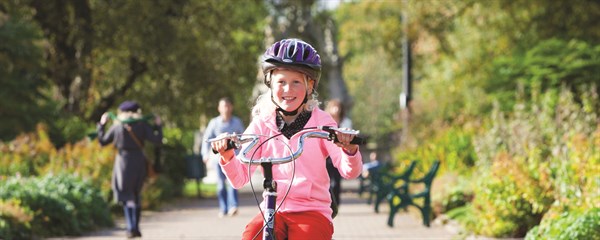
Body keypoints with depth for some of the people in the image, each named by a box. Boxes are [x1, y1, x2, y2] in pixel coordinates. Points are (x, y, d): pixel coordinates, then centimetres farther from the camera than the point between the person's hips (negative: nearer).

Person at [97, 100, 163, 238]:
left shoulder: (117, 126, 2)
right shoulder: (142, 125, 2)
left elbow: (102, 141, 10)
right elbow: (157, 140, -5)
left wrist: (102, 125, 21)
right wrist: (158, 126, 9)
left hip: (123, 161, -1)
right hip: (139, 161, 2)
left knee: (126, 196, 4)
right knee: (136, 195, 18)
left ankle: (131, 228, -13)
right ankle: (136, 227, 16)